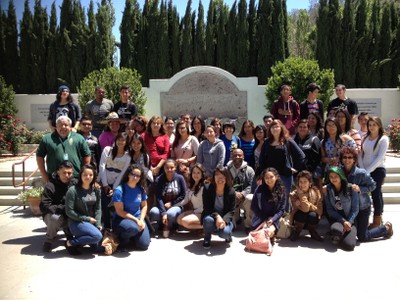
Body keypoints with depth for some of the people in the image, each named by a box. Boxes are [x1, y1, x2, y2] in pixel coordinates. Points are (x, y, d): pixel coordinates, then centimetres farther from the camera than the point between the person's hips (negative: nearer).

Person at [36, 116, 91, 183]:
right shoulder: (47, 139, 5)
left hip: (76, 178, 0)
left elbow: (87, 156, 8)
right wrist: (44, 174, 2)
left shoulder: (79, 138, 6)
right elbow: (39, 156, 8)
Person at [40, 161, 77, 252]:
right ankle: (49, 240, -7)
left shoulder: (75, 183, -7)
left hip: (69, 217, 4)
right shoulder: (50, 186, -17)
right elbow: (44, 207, -22)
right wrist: (63, 208, -28)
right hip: (52, 215, -4)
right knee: (56, 218, -35)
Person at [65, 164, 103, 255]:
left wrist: (98, 225, -10)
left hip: (91, 222, 6)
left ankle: (82, 238, 18)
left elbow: (98, 209, 3)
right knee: (97, 236, -29)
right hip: (76, 222, -6)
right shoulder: (73, 190, -12)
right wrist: (87, 219, -13)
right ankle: (70, 243, -9)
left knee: (100, 247, -5)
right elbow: (69, 211, -13)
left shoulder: (96, 190, 4)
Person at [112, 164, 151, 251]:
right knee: (133, 228, -39)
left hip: (138, 218, 5)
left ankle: (131, 236, 22)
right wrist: (136, 220, -18)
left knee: (144, 245, -11)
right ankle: (122, 239, -4)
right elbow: (120, 211, -15)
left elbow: (144, 206, 9)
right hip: (121, 219, -5)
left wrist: (141, 220, -7)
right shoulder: (120, 190, -14)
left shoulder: (141, 189, 1)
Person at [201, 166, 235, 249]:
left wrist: (224, 220, -28)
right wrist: (217, 216, -32)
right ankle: (207, 239, -2)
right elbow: (206, 208, -13)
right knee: (208, 220, -36)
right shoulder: (207, 188, -12)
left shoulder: (231, 192, -10)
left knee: (224, 232, -32)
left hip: (225, 219, 0)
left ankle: (228, 235, 10)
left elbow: (231, 211, -7)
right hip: (211, 216, 0)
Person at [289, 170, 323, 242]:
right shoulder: (294, 194, -16)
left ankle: (313, 233, -3)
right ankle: (296, 232, -6)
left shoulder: (316, 192, -12)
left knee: (313, 215, -32)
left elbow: (319, 211, -16)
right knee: (302, 213, -33)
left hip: (312, 220, 1)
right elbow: (305, 209, -28)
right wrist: (301, 193, -30)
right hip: (299, 219, -1)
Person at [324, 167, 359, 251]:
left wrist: (349, 222, -18)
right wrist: (343, 221, -15)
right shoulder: (327, 190, -4)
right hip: (336, 219, 0)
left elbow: (355, 209, -5)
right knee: (335, 230, -37)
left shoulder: (351, 188, -9)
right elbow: (330, 210, -4)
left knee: (349, 245, -22)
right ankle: (338, 236, 2)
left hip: (350, 219, 0)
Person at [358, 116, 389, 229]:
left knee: (376, 194, -1)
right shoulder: (365, 138, 10)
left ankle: (377, 220, 11)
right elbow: (360, 155, 8)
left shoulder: (383, 139, -5)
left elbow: (380, 158, -13)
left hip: (377, 170, -4)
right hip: (365, 171, 4)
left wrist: (368, 170, -16)